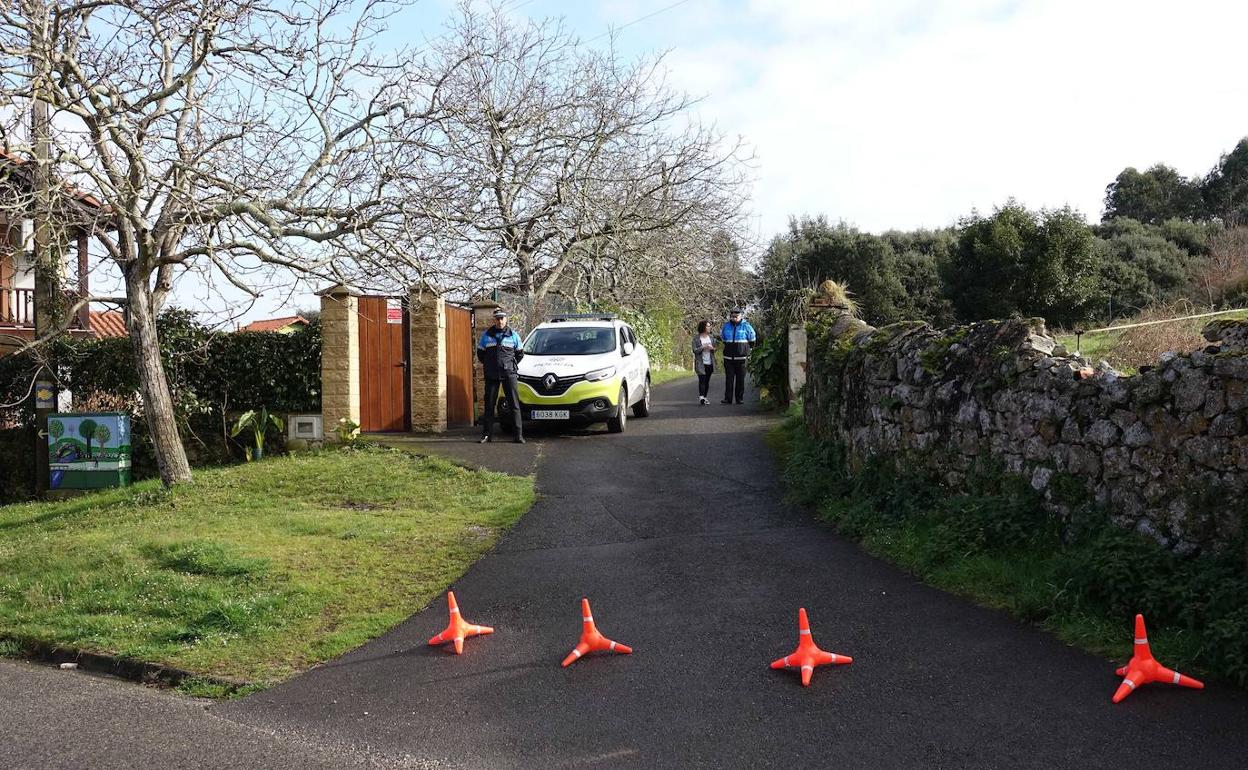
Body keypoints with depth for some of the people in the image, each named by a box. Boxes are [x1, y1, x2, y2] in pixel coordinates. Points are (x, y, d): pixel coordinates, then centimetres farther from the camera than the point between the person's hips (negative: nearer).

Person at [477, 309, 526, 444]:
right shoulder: (487, 335, 7)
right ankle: (487, 434, 10)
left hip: (509, 374, -1)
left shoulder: (513, 335, 6)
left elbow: (520, 353, 16)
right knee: (489, 404, 4)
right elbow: (480, 352, 16)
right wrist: (488, 365, 11)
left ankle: (518, 435, -4)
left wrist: (512, 365, 9)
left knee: (514, 404, -4)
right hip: (491, 376, 1)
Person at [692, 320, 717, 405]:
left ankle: (704, 397, 12)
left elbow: (714, 349, 15)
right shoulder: (696, 338, -4)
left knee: (707, 381, 6)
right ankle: (701, 397, -23)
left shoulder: (711, 338, 11)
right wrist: (703, 347, -18)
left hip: (710, 363, 5)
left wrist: (712, 348, -7)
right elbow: (695, 350, -8)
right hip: (701, 363, -5)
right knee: (702, 380, -15)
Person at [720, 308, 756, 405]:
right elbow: (722, 337, 24)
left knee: (740, 379, 2)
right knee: (729, 378, 0)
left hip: (741, 357, -2)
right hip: (728, 357, 2)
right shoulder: (726, 326, 6)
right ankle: (728, 398, 0)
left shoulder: (746, 326, -2)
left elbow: (752, 339, 11)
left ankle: (740, 398, 8)